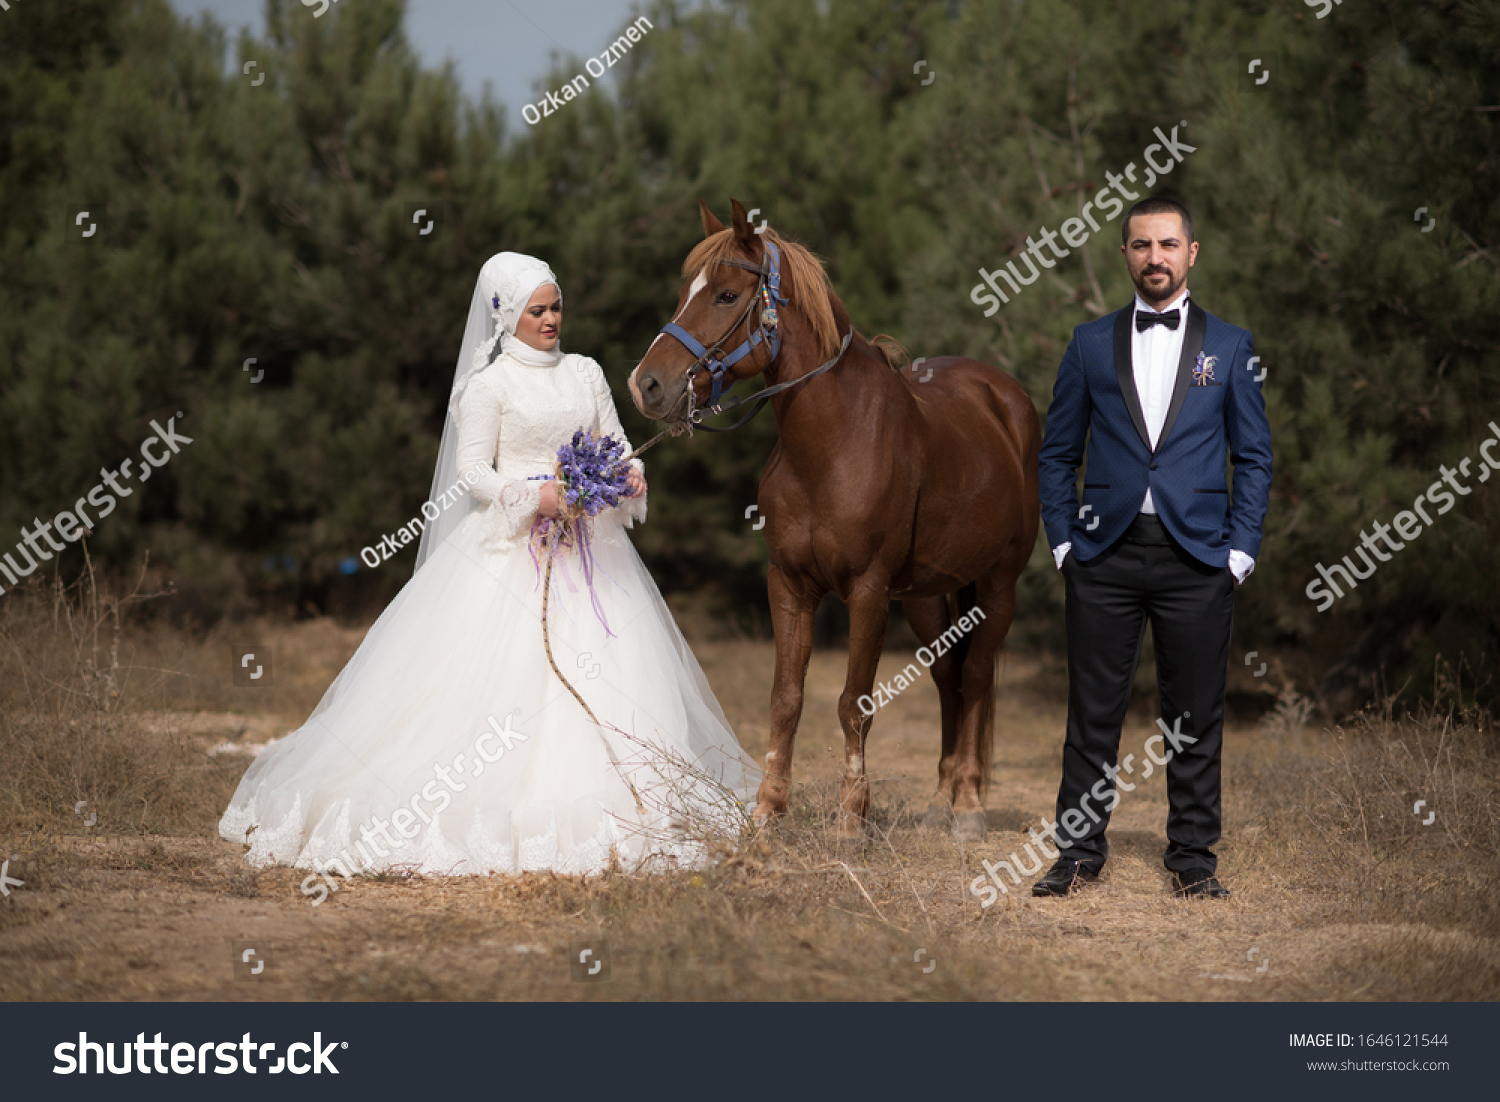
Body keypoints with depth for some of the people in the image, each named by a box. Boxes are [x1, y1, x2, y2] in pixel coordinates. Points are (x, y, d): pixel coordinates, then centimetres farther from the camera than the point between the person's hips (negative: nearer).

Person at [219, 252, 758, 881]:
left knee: (604, 671, -1)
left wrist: (631, 474, -7)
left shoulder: (585, 373, 12)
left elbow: (617, 444, 15)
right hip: (513, 543, -5)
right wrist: (530, 495, -21)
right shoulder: (490, 384, -2)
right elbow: (471, 469, -6)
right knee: (503, 671, -10)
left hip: (587, 540, 5)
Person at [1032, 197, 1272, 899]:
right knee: (1093, 712, 2)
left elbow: (1254, 459, 7)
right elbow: (1057, 454, 11)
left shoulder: (1229, 347, 7)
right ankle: (1079, 850, 11)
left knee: (1195, 716, 3)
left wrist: (1240, 551, -1)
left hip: (1196, 556, 0)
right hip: (1106, 553, 0)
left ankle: (1192, 855, 13)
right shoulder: (1091, 345, 9)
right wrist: (1063, 543, 2)